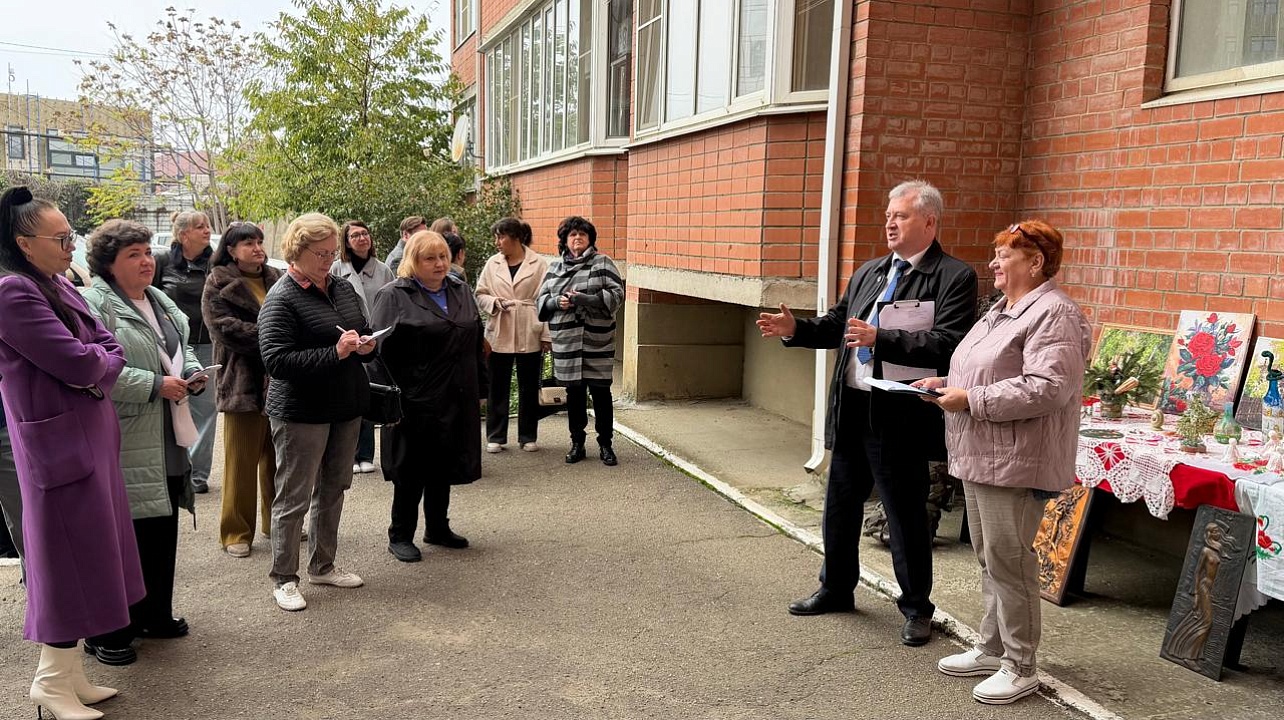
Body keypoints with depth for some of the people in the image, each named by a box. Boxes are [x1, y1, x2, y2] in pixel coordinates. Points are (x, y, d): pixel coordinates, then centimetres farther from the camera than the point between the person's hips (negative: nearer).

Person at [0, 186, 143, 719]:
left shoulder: (60, 287, 13)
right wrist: (98, 360, 0)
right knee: (69, 559, -1)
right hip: (59, 442, -9)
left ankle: (70, 674, 24)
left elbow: (111, 347, 10)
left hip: (91, 435, 9)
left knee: (86, 555, 13)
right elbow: (75, 361, -20)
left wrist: (96, 369, -10)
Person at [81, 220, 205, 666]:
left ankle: (155, 614, 31)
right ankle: (108, 632, 12)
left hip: (166, 443, 8)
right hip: (125, 447, -8)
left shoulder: (161, 303, 15)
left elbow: (182, 349, 26)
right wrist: (155, 385, -21)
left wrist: (192, 374, 5)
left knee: (163, 530, 16)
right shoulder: (94, 305, -13)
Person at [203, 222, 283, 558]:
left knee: (277, 458, 13)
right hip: (244, 383, -5)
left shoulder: (276, 280, 14)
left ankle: (277, 522, 26)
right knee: (241, 461, 1)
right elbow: (226, 329, -14)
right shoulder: (219, 286, -2)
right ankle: (236, 533, 11)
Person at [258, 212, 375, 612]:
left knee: (333, 489, 17)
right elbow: (276, 361, -21)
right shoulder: (281, 299, -13)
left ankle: (323, 565, 31)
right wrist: (335, 354, -27)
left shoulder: (343, 287, 8)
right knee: (294, 497, 2)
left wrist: (367, 345, -4)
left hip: (346, 407, 7)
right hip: (301, 413, -7)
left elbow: (365, 331, 20)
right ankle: (284, 579, 15)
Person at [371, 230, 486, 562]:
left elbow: (475, 344, 16)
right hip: (415, 402, -6)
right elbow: (381, 351, -12)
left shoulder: (461, 292, 11)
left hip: (455, 401, 6)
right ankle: (400, 536, 19)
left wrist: (480, 388, 13)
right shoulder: (394, 297, -8)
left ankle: (437, 528, 31)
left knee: (443, 467, 16)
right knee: (412, 470, 4)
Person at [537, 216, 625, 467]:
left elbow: (617, 294, -7)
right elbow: (541, 300, 14)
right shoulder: (555, 268, 14)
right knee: (574, 393, 9)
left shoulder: (602, 263, 2)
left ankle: (605, 444, 14)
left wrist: (585, 299, -17)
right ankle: (577, 443, 21)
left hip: (597, 340, -3)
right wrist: (557, 302, -8)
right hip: (566, 341, 3)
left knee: (601, 392, 2)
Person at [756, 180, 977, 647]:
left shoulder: (955, 277, -9)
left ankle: (916, 608, 24)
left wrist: (879, 339, -28)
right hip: (851, 411, 7)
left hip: (899, 419, -7)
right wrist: (795, 329, 0)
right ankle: (836, 589, 37)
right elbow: (837, 324, 17)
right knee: (839, 506, 18)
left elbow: (946, 345, -21)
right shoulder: (868, 272, 14)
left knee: (906, 517, 6)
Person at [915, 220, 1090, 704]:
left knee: (1009, 563, -2)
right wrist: (945, 383, 9)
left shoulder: (1053, 314, -14)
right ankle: (992, 649, 29)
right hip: (981, 458, 10)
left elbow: (1047, 388, -24)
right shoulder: (1002, 311, 17)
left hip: (1015, 463, -10)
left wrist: (971, 399, -21)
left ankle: (1020, 667, 11)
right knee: (989, 559, 16)